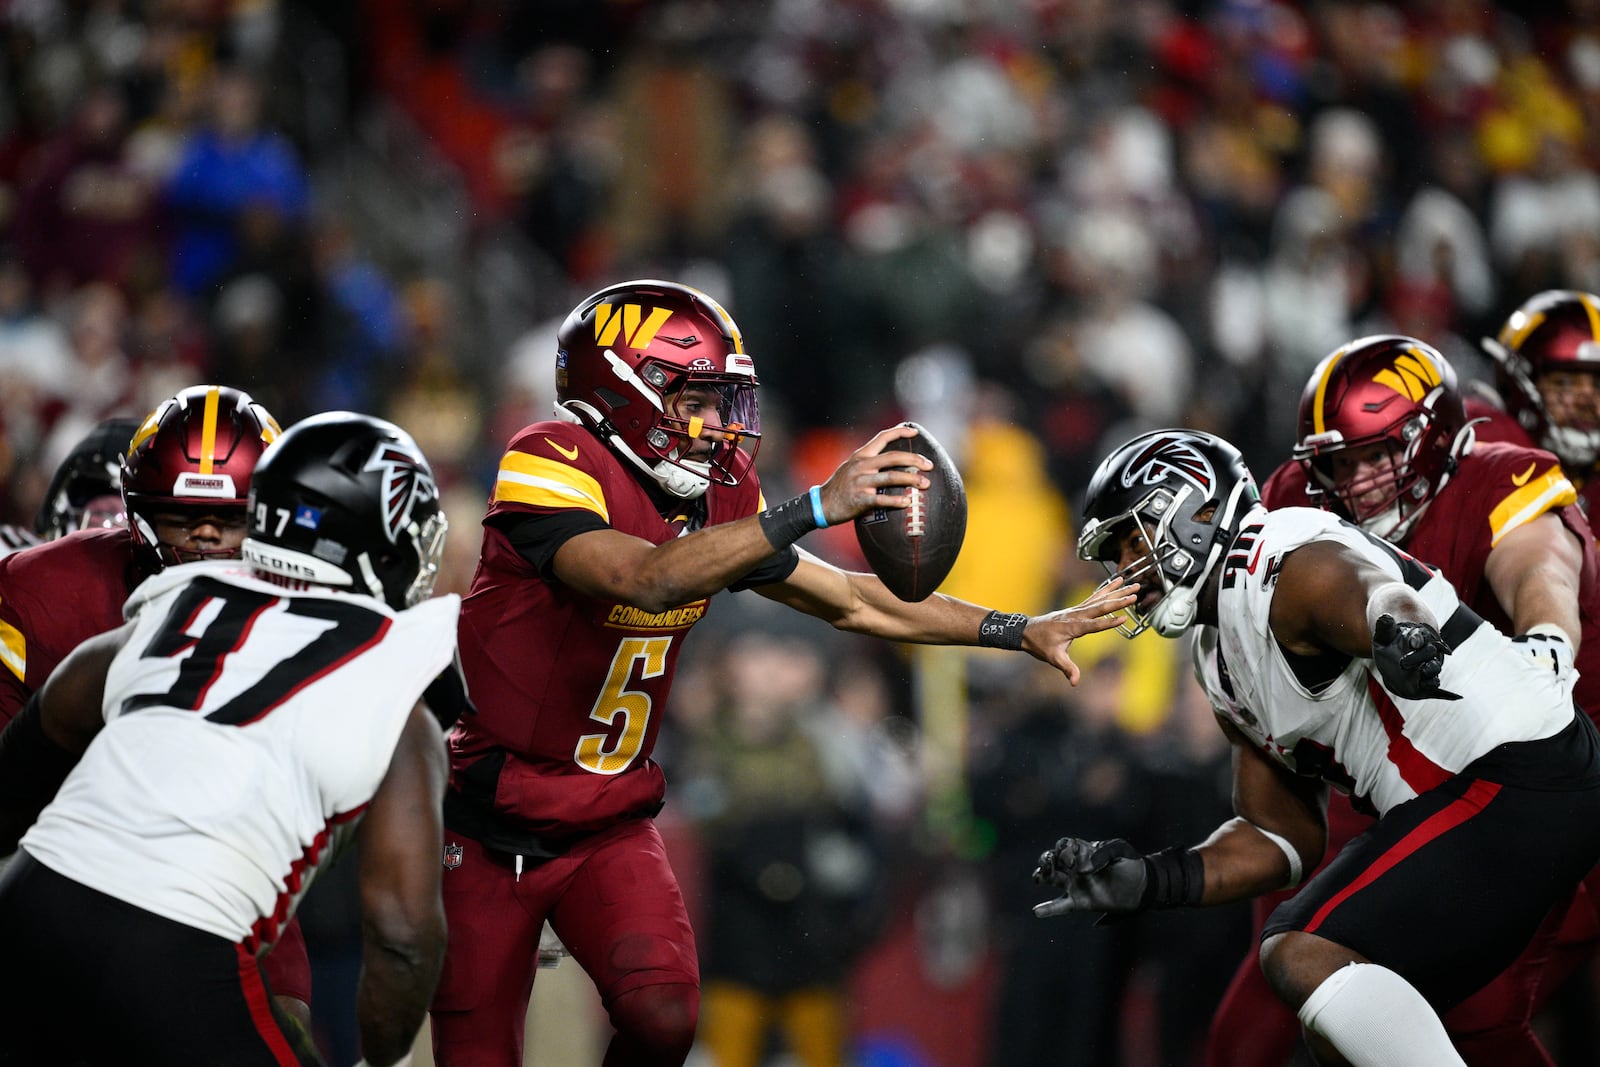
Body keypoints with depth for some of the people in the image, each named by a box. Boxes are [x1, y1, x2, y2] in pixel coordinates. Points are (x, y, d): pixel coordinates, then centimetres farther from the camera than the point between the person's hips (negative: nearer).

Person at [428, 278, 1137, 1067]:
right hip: (494, 826, -5)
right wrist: (816, 508, -44)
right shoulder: (551, 468, -20)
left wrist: (1024, 632, 8)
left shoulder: (717, 496, 2)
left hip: (610, 825, 5)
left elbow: (851, 601, 10)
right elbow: (648, 580, -37)